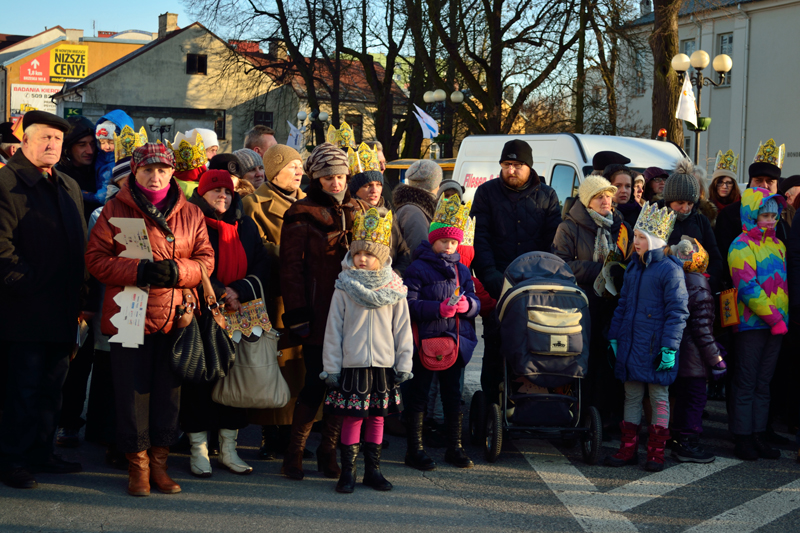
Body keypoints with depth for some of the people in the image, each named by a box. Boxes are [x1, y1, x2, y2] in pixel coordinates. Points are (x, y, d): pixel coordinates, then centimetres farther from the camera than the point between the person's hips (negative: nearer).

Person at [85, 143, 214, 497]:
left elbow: (206, 259, 7)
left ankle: (159, 462, 20)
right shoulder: (115, 209, 3)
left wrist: (178, 270, -14)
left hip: (175, 318, 2)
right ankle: (137, 465, 15)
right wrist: (139, 271, -18)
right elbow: (96, 258, -4)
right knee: (133, 392, 1)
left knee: (168, 391, 7)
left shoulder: (190, 214, 11)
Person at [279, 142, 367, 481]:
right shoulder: (302, 215, -2)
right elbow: (291, 268, -5)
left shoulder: (356, 212, 14)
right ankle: (294, 453, 8)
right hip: (319, 315, -5)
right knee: (316, 383, -6)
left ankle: (329, 452, 18)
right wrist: (297, 315, -10)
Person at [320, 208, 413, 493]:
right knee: (352, 417, 0)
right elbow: (333, 330, -1)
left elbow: (403, 330, 6)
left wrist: (403, 365, 4)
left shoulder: (394, 291, 2)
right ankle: (348, 472, 8)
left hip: (384, 365, 2)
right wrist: (331, 368, -3)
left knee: (377, 416, 9)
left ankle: (373, 470, 19)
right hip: (352, 365, -2)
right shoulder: (344, 289, -2)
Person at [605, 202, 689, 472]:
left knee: (658, 397, 3)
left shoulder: (670, 270, -10)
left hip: (655, 346, -6)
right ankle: (628, 449, 17)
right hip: (630, 344, 6)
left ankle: (656, 453, 11)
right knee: (631, 396, 10)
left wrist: (669, 348, -16)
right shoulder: (633, 268, 12)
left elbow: (677, 311, -12)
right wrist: (614, 337, 14)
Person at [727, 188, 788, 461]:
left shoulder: (777, 246, 15)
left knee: (763, 384, 10)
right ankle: (743, 439, 5)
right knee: (746, 384, -1)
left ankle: (758, 436, 16)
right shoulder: (741, 246, -8)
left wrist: (781, 317, 8)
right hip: (750, 324, -7)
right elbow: (748, 288, -16)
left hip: (775, 324, 7)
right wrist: (774, 318, -16)